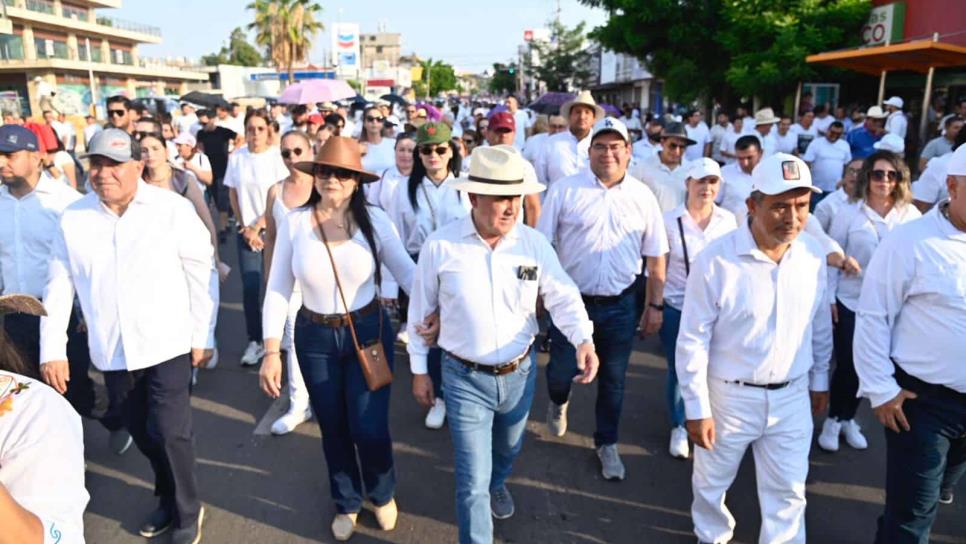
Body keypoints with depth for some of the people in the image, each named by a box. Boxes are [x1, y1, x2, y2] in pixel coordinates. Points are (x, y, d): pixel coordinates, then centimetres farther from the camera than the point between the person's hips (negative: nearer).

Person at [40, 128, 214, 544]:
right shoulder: (73, 218, -1)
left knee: (169, 432, -3)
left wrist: (202, 336, -4)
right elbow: (58, 287, 5)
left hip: (168, 344, -3)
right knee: (142, 433, 17)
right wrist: (52, 349, 3)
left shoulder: (173, 209, -10)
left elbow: (201, 275, -6)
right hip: (111, 352, 4)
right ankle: (168, 499, 40)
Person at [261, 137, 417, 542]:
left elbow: (406, 271, -8)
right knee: (333, 428, 15)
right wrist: (271, 351, -7)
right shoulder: (294, 223, -8)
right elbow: (278, 290, -5)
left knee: (369, 428, 0)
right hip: (314, 338, 2)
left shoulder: (374, 220, -10)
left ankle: (382, 494, 34)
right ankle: (347, 503, 43)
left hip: (369, 331, -1)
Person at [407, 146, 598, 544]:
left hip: (520, 373, 4)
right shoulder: (440, 245, -15)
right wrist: (419, 370, 1)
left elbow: (563, 296, -8)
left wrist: (583, 338, -29)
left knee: (508, 448, 31)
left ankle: (497, 484, 66)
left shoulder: (534, 243, -9)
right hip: (465, 378, -3)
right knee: (472, 480, 2)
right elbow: (421, 310, -4)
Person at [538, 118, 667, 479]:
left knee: (613, 380, 13)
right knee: (561, 371, 9)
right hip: (571, 301, -1)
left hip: (621, 305, 2)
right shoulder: (564, 190, -5)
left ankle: (607, 443, 35)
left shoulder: (643, 196, 1)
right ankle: (559, 402, 46)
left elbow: (655, 256, 6)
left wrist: (656, 305, 4)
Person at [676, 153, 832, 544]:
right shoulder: (715, 260, -21)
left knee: (788, 493, 15)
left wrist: (820, 381, 16)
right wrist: (697, 408, -13)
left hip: (792, 397, 3)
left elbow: (820, 326, 9)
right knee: (711, 483, 19)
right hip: (728, 396, -3)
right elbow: (693, 341, -16)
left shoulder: (813, 257, -6)